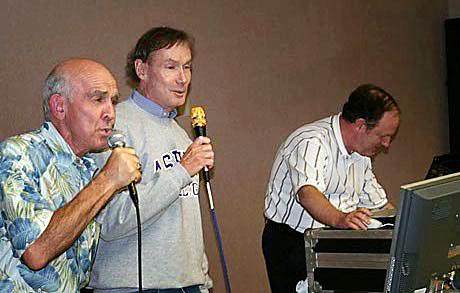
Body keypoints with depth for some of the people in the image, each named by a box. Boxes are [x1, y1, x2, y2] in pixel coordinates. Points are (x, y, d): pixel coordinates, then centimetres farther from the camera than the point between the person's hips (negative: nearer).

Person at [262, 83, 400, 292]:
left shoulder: (361, 154, 13)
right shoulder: (311, 143, -17)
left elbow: (379, 204, 23)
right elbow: (308, 193, -35)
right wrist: (339, 219, -51)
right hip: (291, 242, -7)